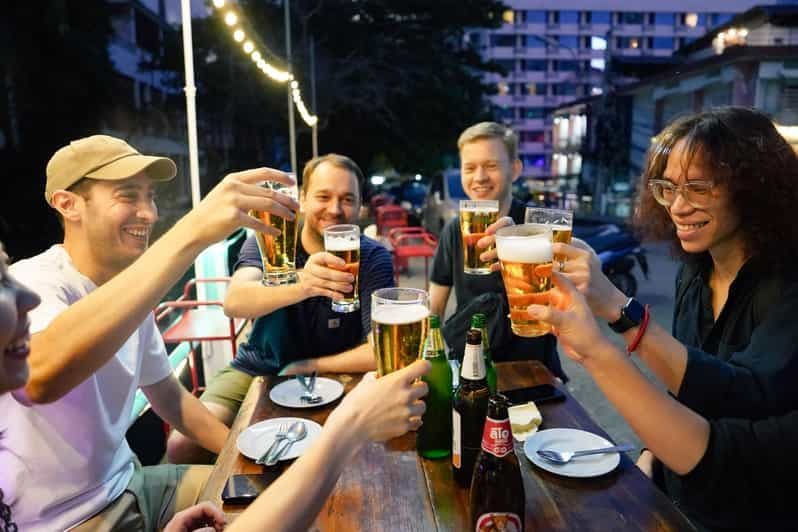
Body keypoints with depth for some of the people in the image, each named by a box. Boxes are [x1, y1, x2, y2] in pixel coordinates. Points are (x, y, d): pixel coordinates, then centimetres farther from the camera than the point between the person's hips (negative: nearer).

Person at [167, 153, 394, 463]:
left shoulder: (373, 259, -13)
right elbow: (234, 303, -31)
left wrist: (305, 367, -16)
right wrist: (299, 284, -50)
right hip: (255, 371, 2)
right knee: (183, 446, -16)